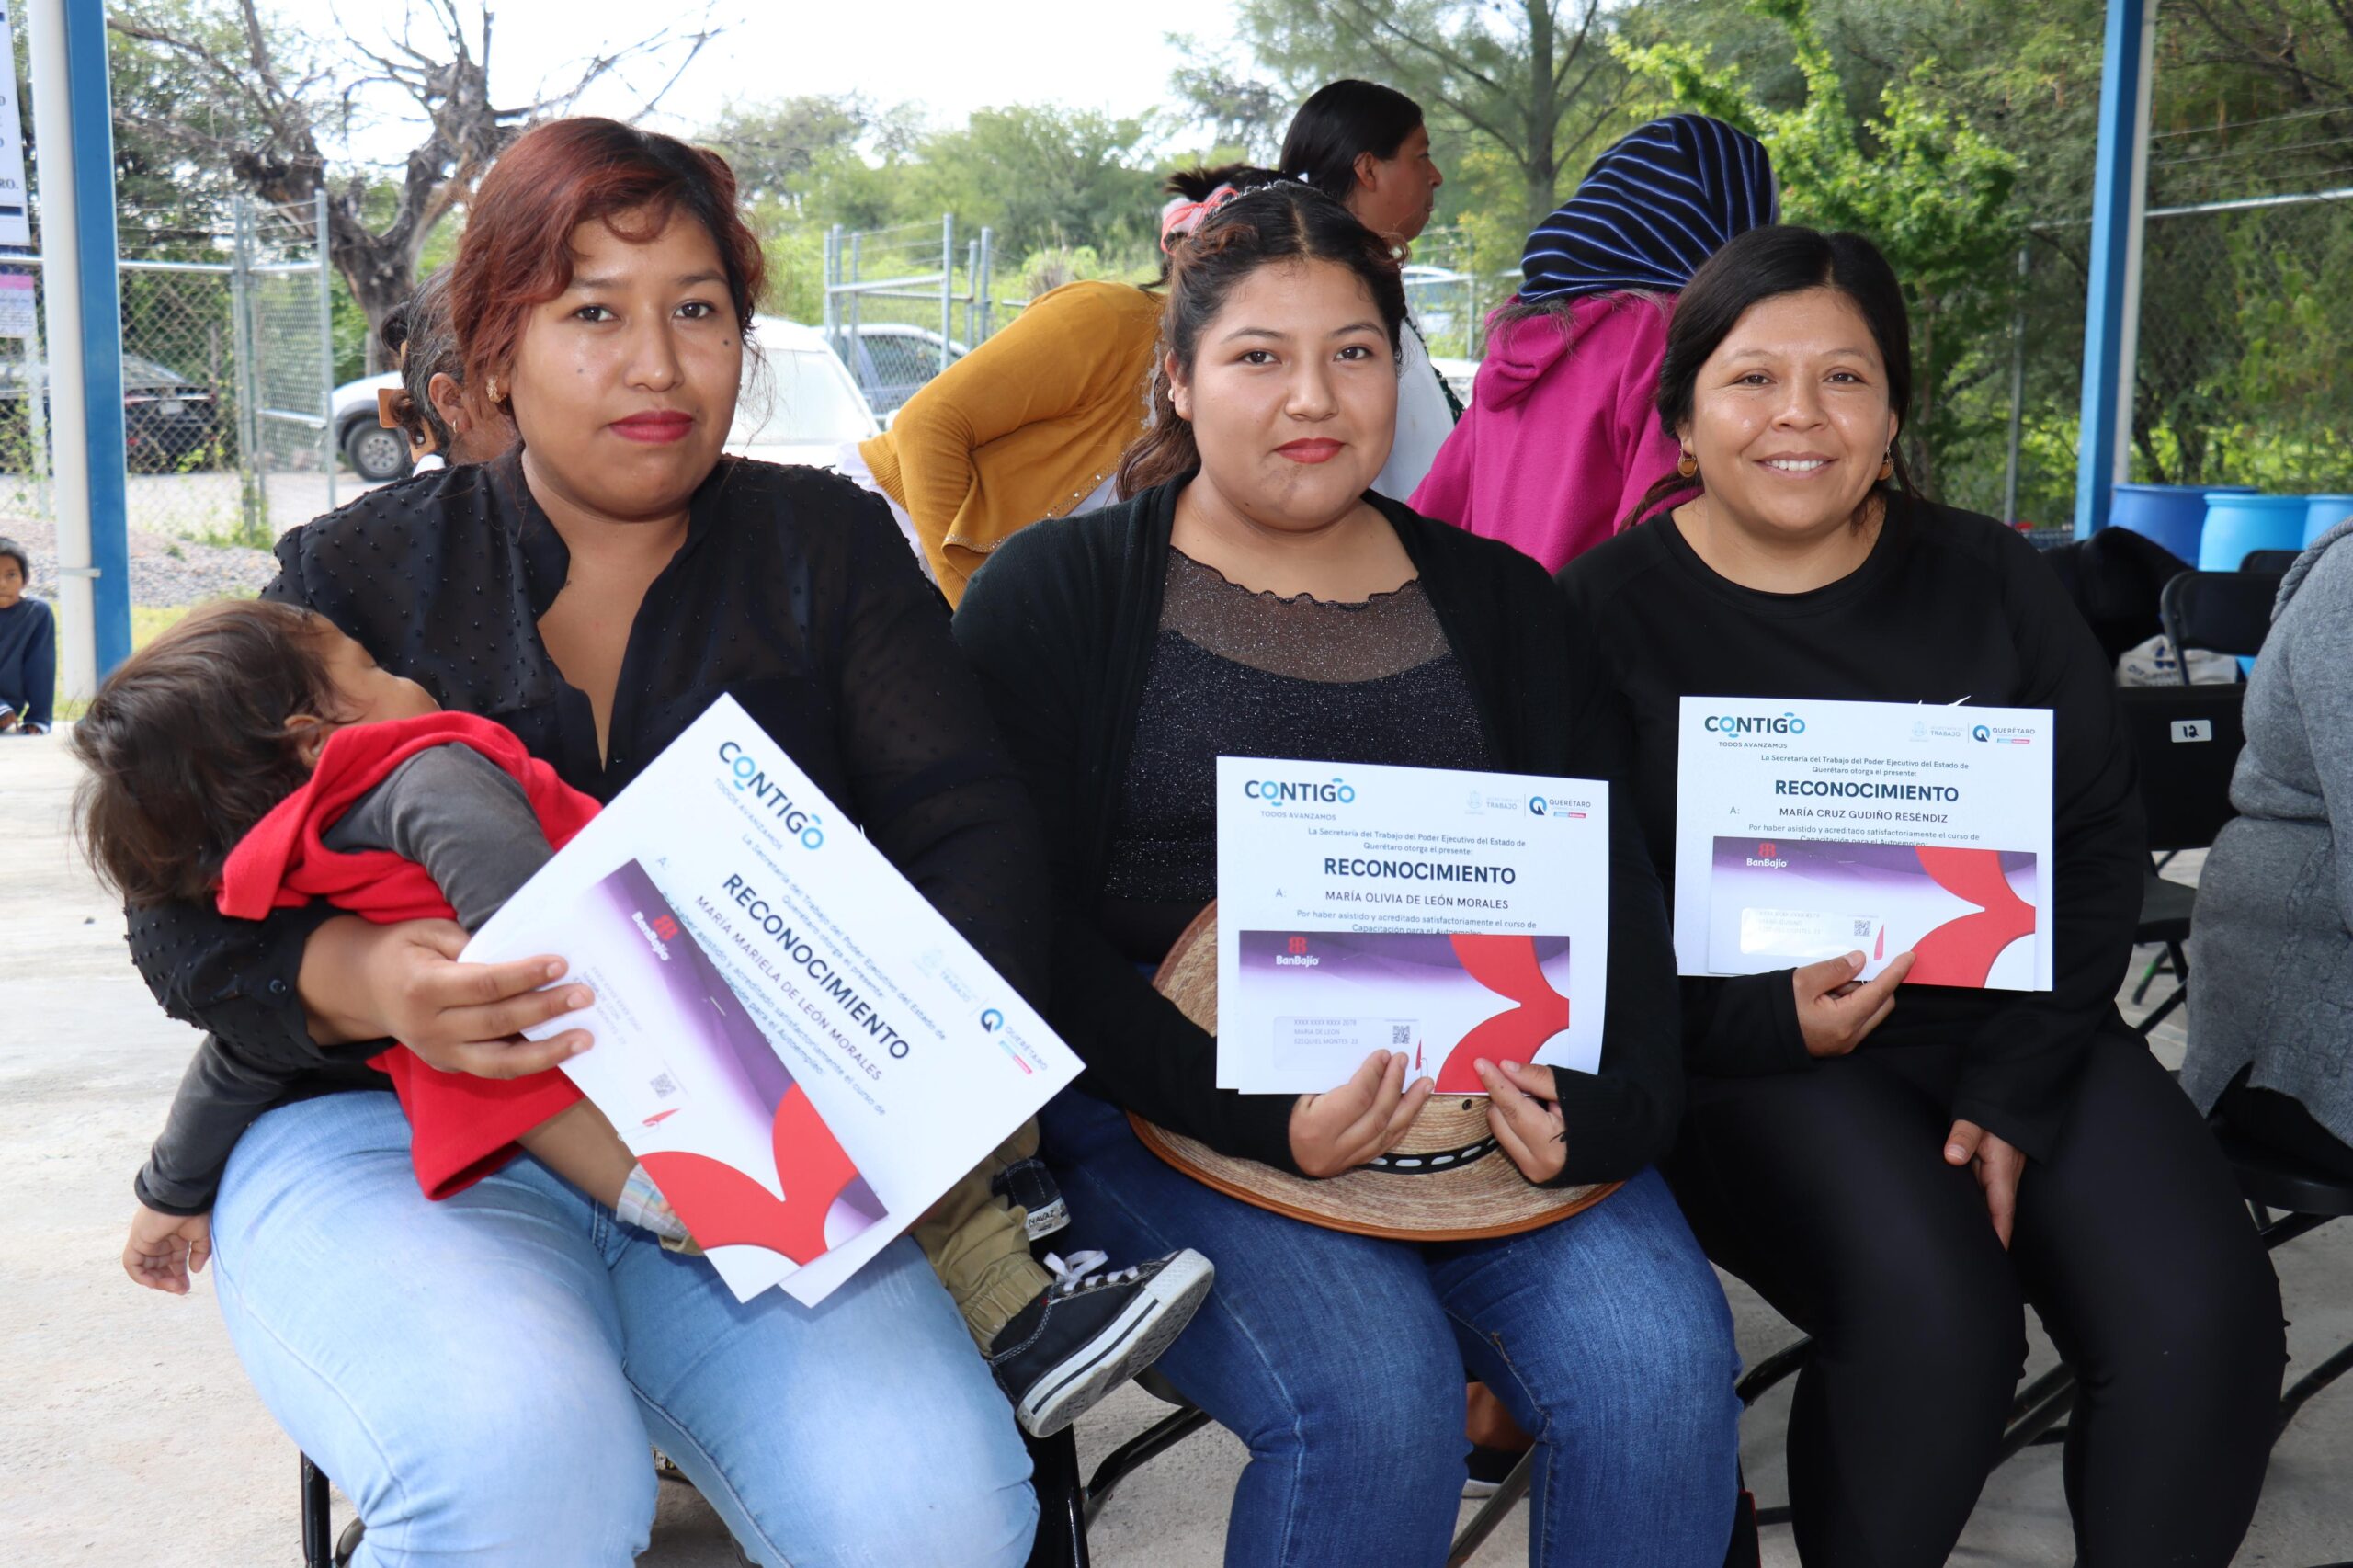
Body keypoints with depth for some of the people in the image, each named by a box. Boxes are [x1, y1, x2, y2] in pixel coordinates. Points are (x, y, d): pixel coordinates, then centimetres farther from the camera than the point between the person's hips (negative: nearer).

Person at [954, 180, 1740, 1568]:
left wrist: (1614, 1096, -10)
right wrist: (1245, 1113, -17)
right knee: (1373, 1395, -27)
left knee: (1662, 1361, -21)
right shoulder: (1057, 593, 5)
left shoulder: (1500, 601, 16)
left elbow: (1614, 879, 11)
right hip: (1170, 1118, -3)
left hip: (1489, 1103, 3)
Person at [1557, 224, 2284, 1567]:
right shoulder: (1606, 613, -2)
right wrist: (1765, 1022, -20)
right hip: (1749, 1053, -3)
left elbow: (2100, 845, 5)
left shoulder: (1993, 585, 8)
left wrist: (2016, 1091, -7)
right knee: (1931, 1307, -30)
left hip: (2008, 1030, 4)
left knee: (2204, 1317, -20)